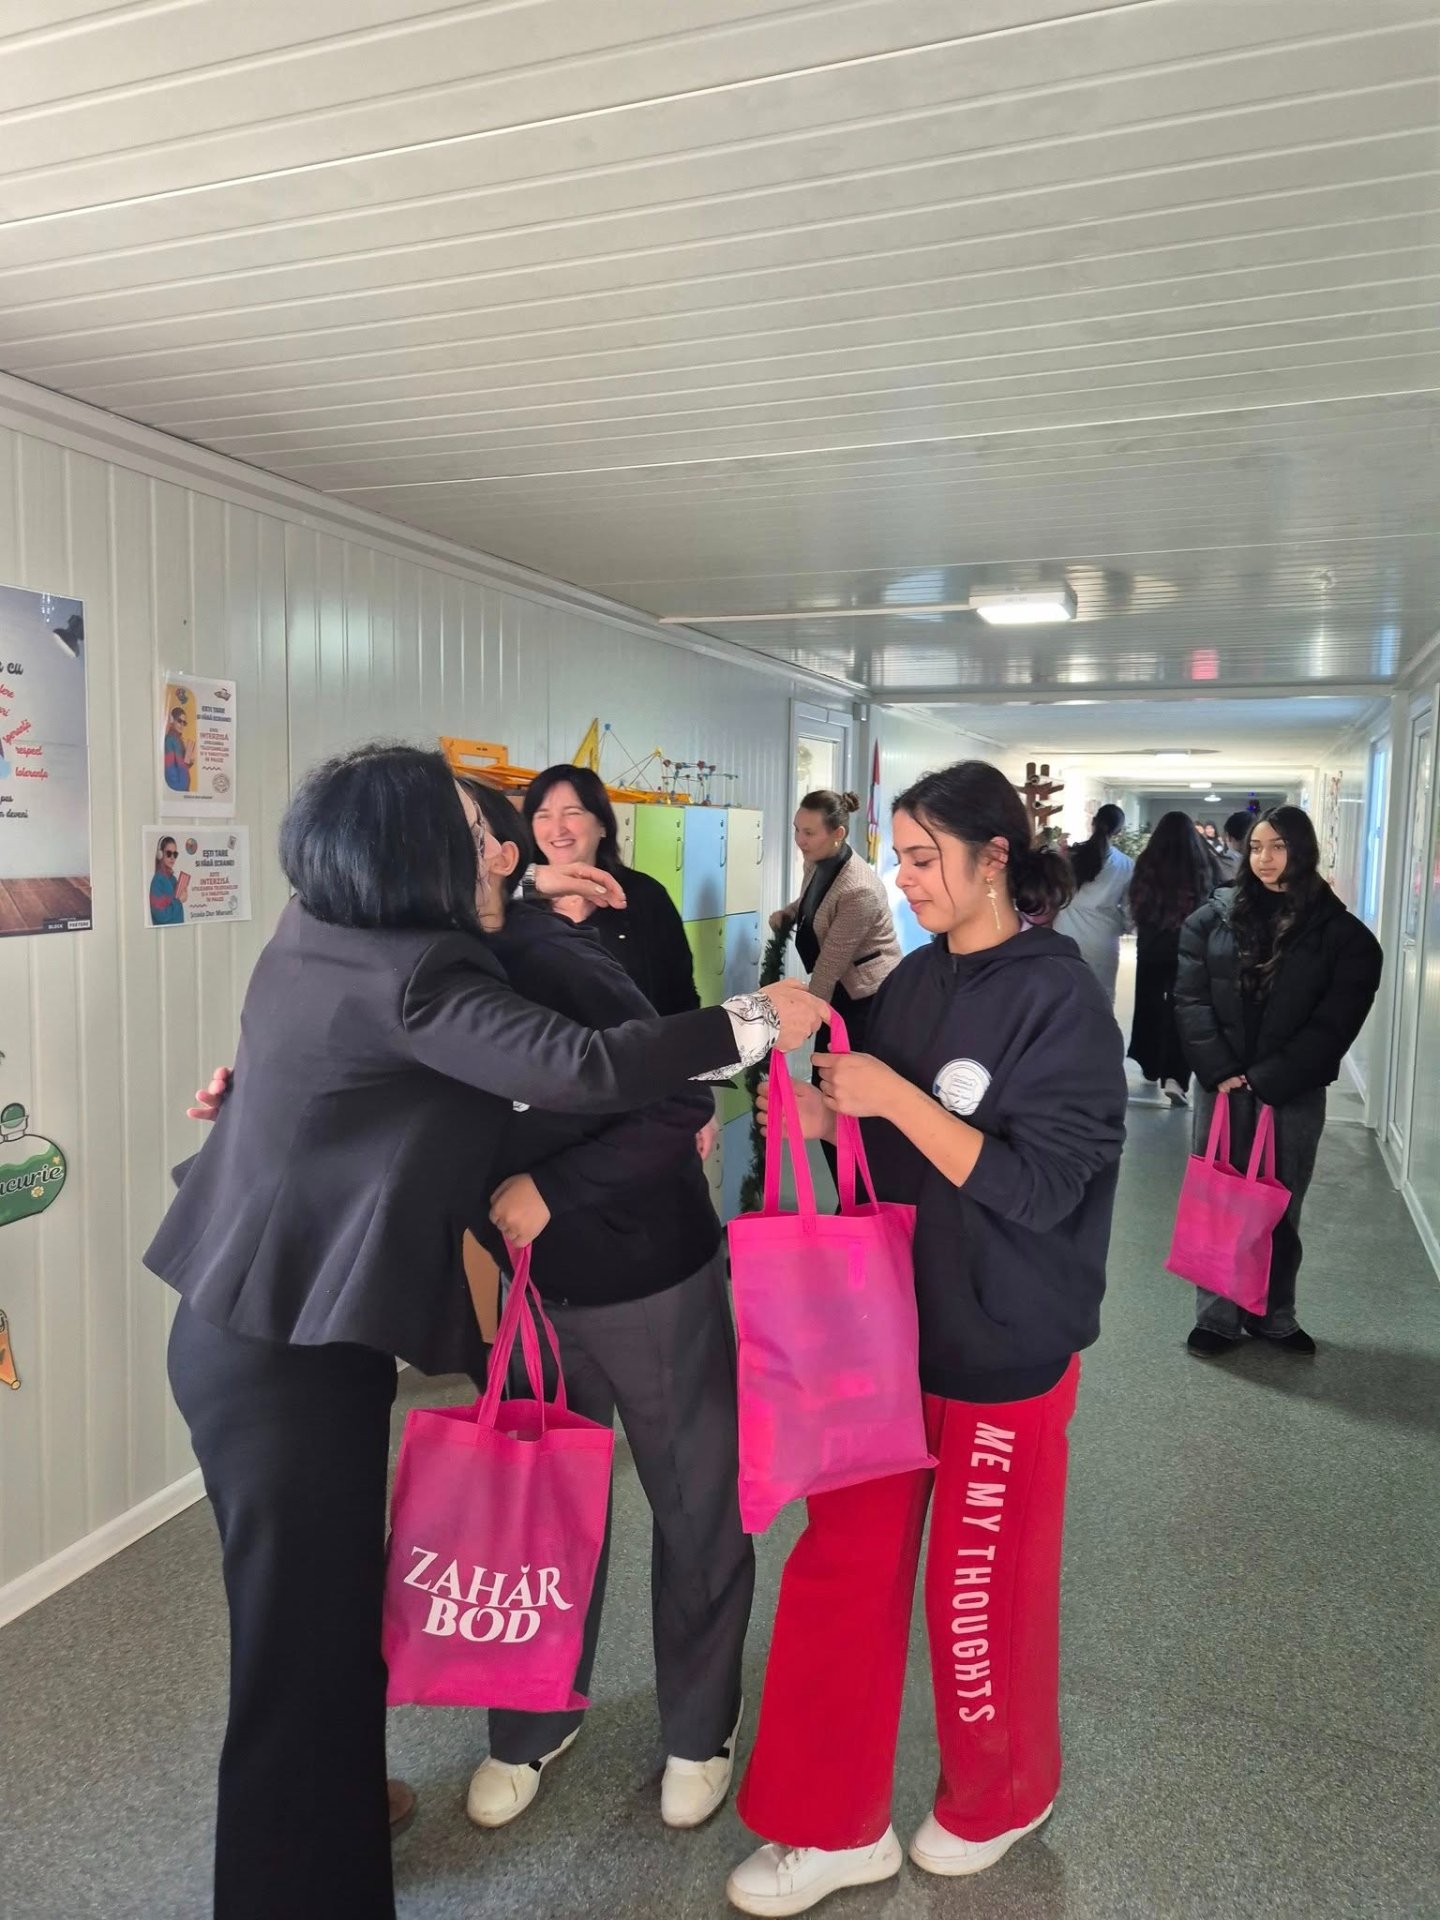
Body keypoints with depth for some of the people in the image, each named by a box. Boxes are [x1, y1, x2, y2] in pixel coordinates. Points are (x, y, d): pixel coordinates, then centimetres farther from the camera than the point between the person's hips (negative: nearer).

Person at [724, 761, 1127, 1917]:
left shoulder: (1062, 999, -15)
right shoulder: (914, 982, 4)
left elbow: (1037, 1186, -22)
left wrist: (895, 1097, -25)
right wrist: (826, 1119, -9)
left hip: (1004, 1347, -6)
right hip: (889, 1326, 6)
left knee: (979, 1592, 12)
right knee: (840, 1569, 11)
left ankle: (998, 1799, 41)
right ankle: (837, 1824, 30)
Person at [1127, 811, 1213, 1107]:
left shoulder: (1146, 865, -9)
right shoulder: (1199, 869, -12)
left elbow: (1134, 907, 2)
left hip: (1150, 946, 2)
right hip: (1187, 947, -1)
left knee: (1149, 1004, 18)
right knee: (1179, 1009, 3)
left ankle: (1151, 1066, 33)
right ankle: (1174, 1076, -11)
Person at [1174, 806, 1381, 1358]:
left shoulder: (1342, 934, -2)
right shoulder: (1214, 917, 3)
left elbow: (1333, 1024, -7)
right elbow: (1190, 998, -2)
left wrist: (1266, 1081, -13)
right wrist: (1221, 1072, -13)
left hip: (1294, 1095, -1)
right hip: (1221, 1087, 1)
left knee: (1279, 1209, 11)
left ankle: (1273, 1317, 25)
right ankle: (1218, 1317, 16)